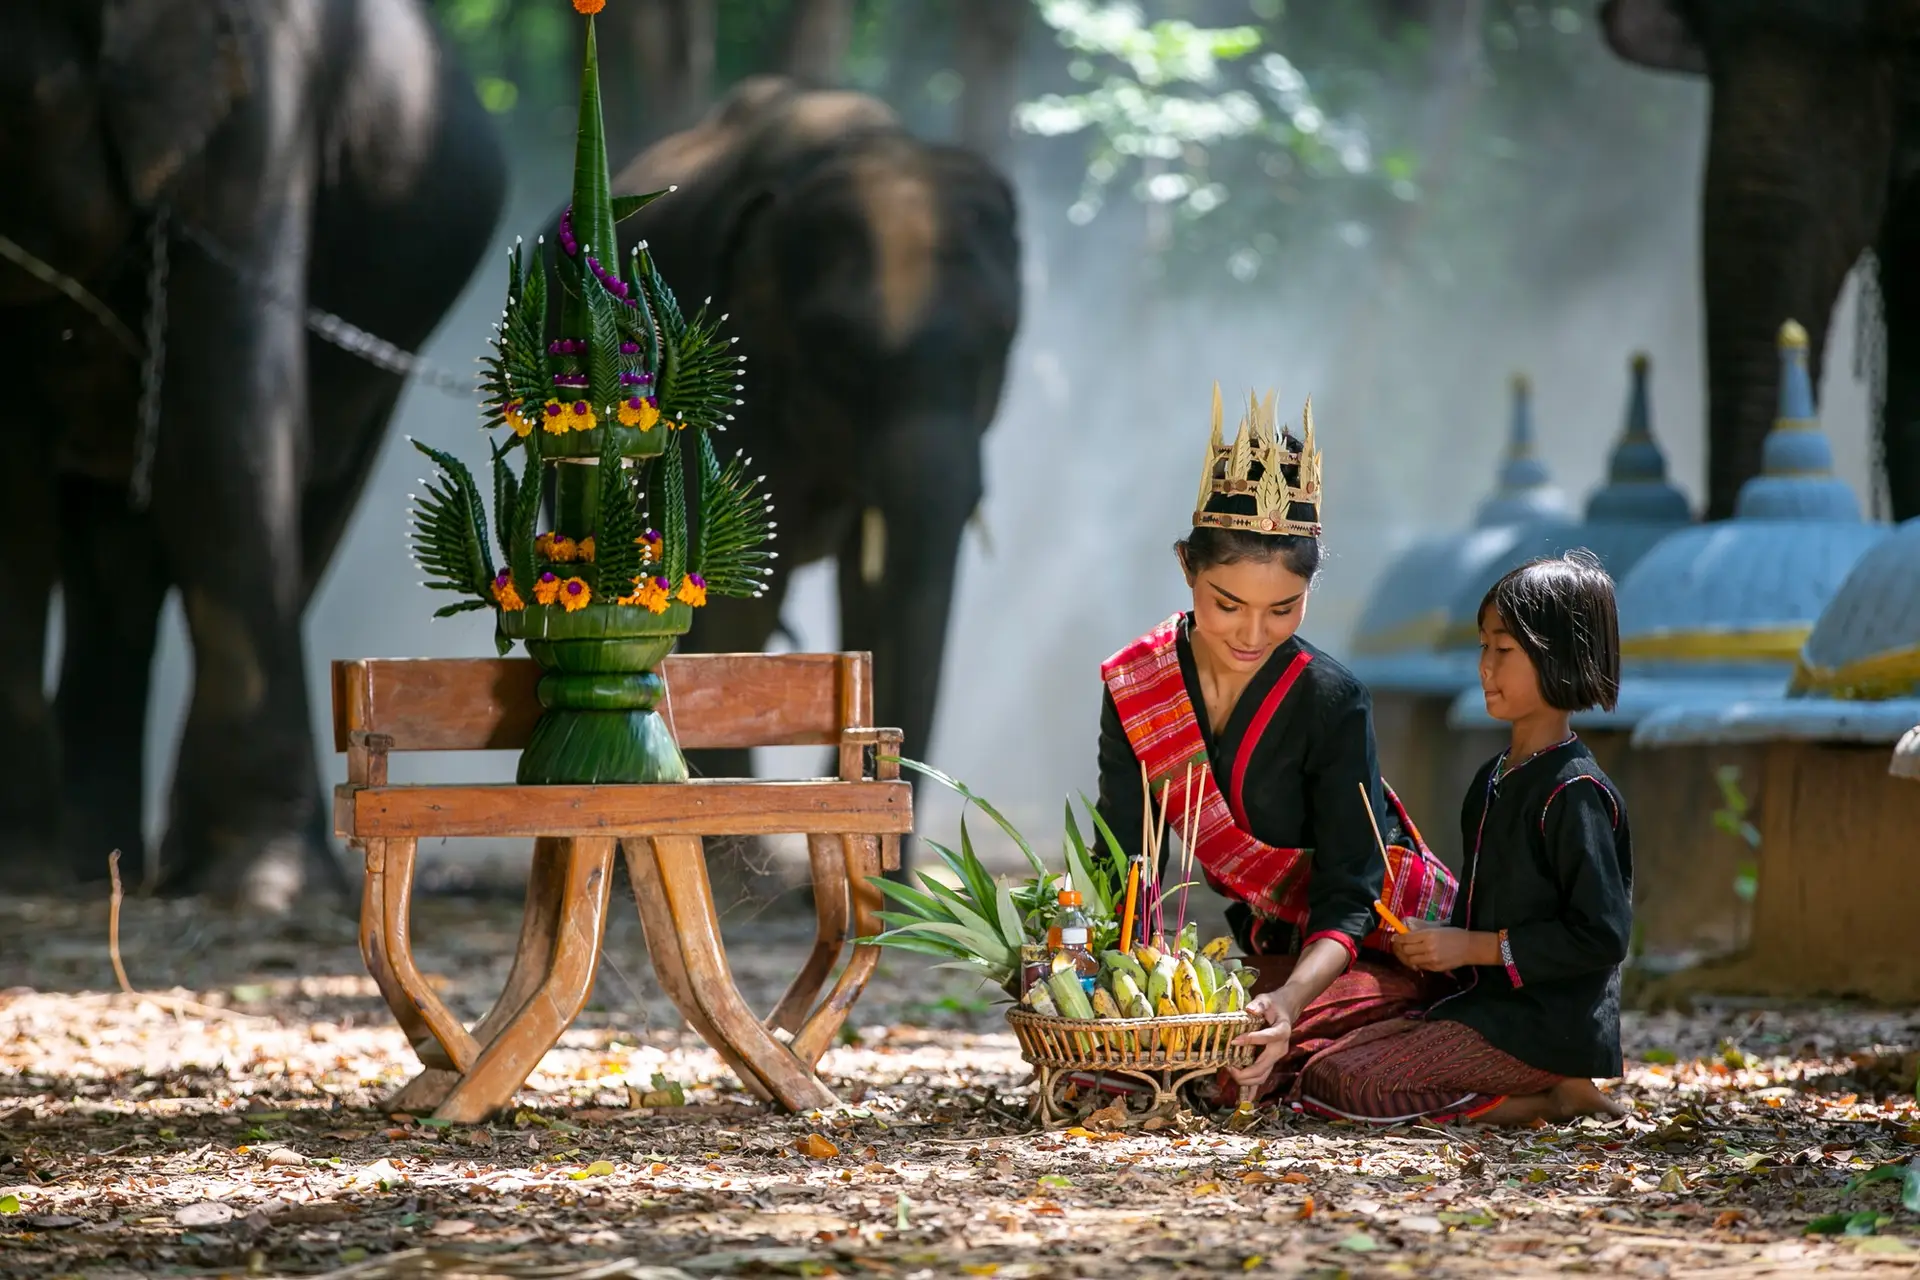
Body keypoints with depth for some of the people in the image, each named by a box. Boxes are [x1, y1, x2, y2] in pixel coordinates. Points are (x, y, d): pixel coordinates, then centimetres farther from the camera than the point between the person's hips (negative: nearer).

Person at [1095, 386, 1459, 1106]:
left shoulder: (1331, 704, -22)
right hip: (1273, 949, 5)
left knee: (1245, 1071, -28)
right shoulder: (1133, 688, -9)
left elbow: (1348, 898, -24)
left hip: (1388, 941, -5)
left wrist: (1288, 1003, -43)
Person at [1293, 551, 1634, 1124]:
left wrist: (1476, 947, -16)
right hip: (1483, 1002, 10)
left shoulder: (1574, 793, -14)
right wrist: (1436, 942, 5)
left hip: (1544, 1026, -10)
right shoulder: (1492, 780, 16)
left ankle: (1553, 1100, -11)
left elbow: (1602, 936, -19)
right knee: (1326, 1059, 6)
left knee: (1340, 1083, -20)